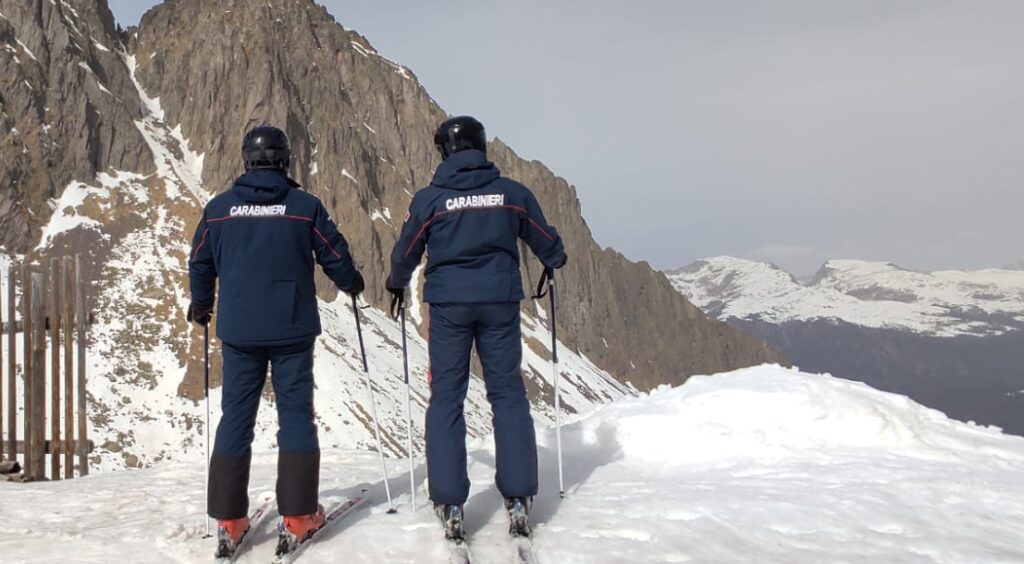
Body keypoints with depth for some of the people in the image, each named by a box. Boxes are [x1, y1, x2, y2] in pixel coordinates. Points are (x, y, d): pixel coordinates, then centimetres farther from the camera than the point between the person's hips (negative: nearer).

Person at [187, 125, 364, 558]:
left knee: (235, 418, 7)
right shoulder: (304, 205, -5)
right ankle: (297, 518, 5)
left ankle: (229, 522, 8)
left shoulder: (219, 207, 2)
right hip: (291, 329, -2)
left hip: (238, 330, 2)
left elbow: (200, 263, 12)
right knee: (296, 415, 4)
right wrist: (352, 284, 23)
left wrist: (201, 305, 30)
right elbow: (335, 255, 2)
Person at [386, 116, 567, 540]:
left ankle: (449, 503, 4)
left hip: (448, 305, -1)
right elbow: (546, 242, 13)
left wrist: (397, 285, 27)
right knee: (508, 393, 8)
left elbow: (406, 252, 6)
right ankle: (518, 497, 7)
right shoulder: (512, 193, 2)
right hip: (500, 302, 1)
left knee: (446, 397, 6)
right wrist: (556, 262, 36)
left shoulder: (429, 198, -3)